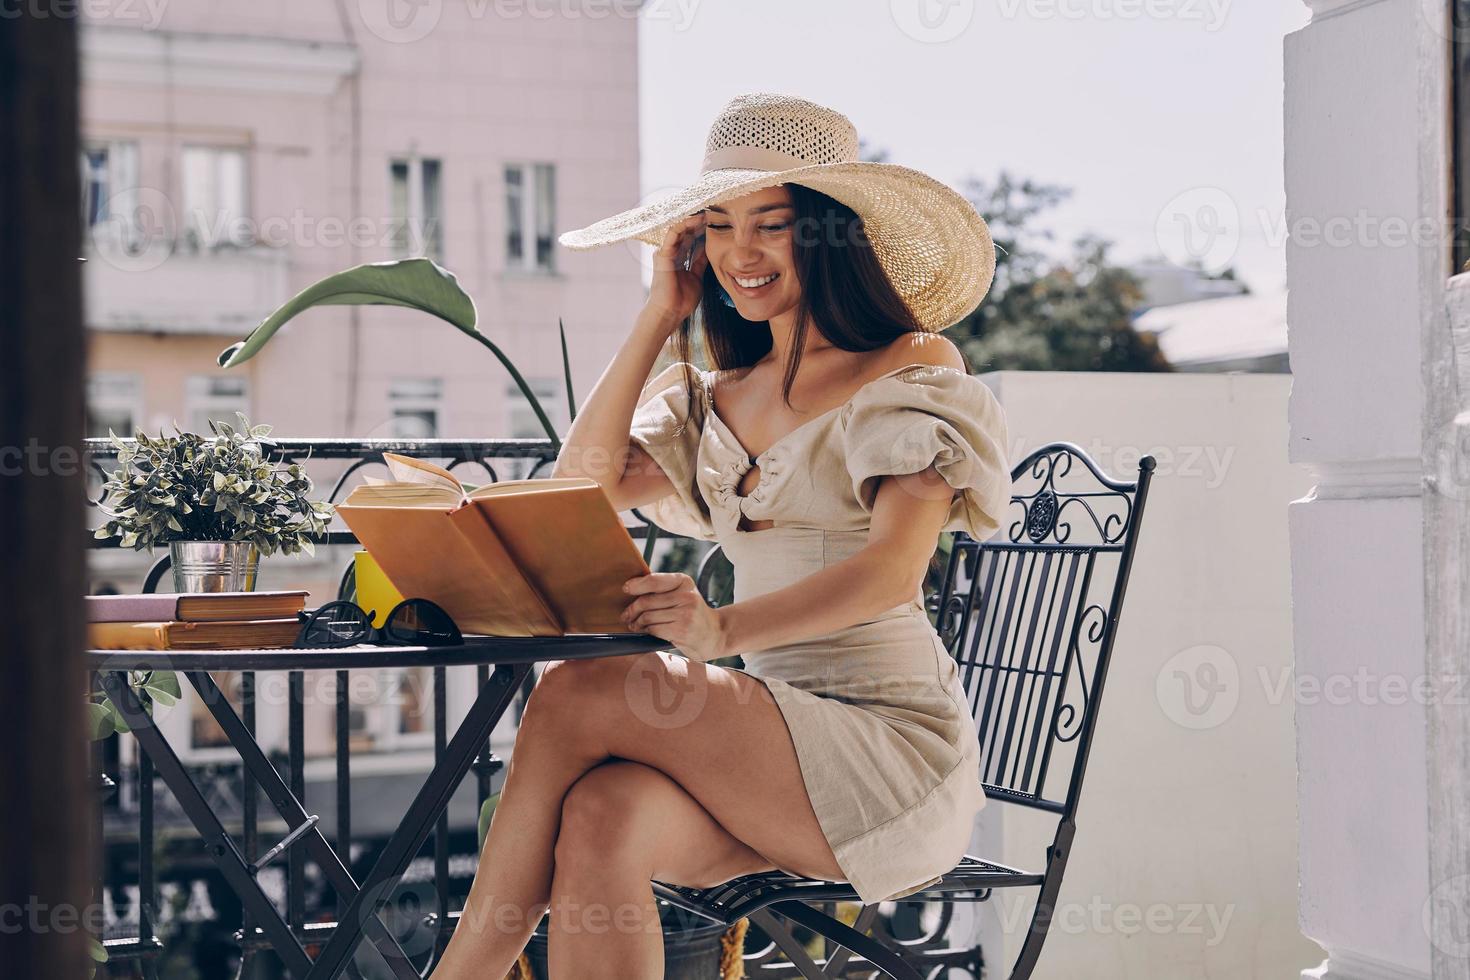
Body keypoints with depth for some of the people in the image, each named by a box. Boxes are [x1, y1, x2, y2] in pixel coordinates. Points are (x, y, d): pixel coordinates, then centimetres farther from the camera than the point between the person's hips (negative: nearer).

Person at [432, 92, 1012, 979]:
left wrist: (726, 629, -35)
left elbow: (894, 569, -18)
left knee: (580, 692, -24)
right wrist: (661, 317, 10)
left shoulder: (915, 370, -2)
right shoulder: (723, 395, 20)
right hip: (769, 752, 5)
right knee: (600, 820, -29)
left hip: (888, 747, -5)